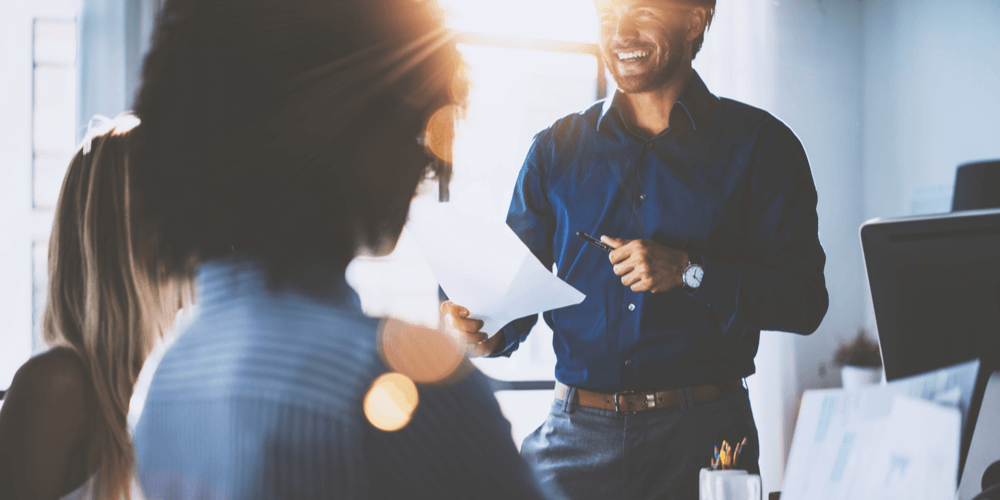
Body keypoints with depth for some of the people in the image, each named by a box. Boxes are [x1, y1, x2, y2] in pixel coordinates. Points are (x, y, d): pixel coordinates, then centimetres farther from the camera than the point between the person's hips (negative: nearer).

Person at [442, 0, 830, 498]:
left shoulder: (759, 144, 2)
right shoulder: (556, 149, 10)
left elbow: (805, 298, -4)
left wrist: (689, 272, -16)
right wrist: (490, 329, -11)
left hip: (703, 437, -2)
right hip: (577, 434, 2)